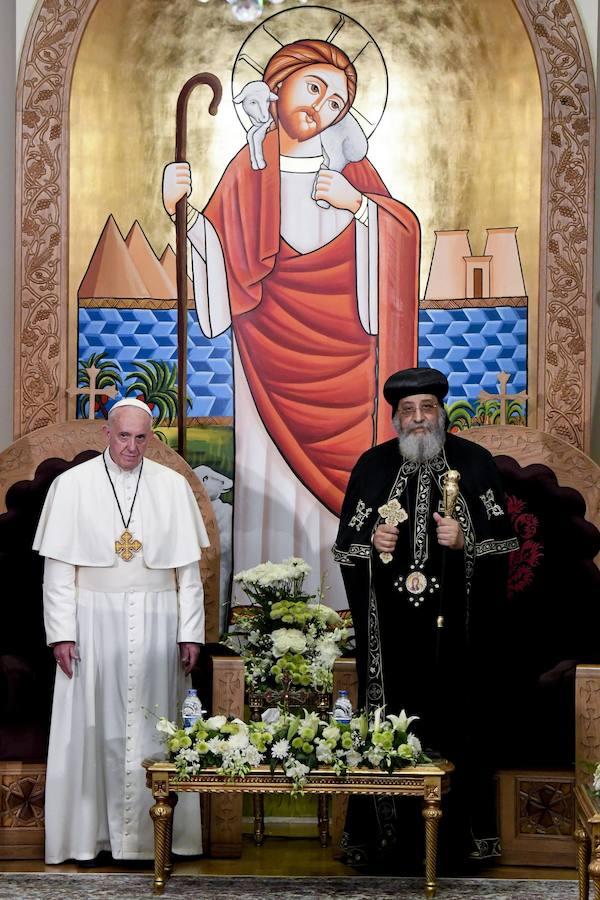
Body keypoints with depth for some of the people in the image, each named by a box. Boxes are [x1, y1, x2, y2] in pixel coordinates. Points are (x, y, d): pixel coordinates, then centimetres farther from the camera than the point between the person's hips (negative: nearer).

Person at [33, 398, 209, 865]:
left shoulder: (173, 486, 5)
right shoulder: (73, 485, 1)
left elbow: (189, 568, 5)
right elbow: (58, 568, 0)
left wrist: (191, 632, 0)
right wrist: (61, 632, -7)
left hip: (156, 626, 1)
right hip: (93, 622, -1)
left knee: (153, 728, 3)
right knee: (93, 726, 2)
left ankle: (153, 832, 11)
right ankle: (90, 832, 11)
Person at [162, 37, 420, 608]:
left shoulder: (348, 165, 5)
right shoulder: (247, 172, 1)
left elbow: (406, 229, 0)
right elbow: (216, 263, -3)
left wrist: (357, 203, -15)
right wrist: (181, 210, -18)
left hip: (343, 349, 1)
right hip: (274, 350, -1)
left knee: (342, 467, 1)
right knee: (275, 468, -1)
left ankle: (342, 593, 11)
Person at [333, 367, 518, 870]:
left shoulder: (475, 463, 4)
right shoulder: (373, 466, 9)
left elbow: (501, 538, 4)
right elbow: (348, 543, 13)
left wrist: (465, 538, -13)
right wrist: (373, 541, -7)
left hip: (456, 625, -1)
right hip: (390, 626, 1)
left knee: (455, 723, 0)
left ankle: (458, 838, 10)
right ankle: (391, 836, 10)